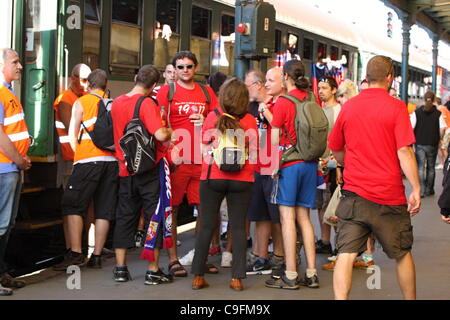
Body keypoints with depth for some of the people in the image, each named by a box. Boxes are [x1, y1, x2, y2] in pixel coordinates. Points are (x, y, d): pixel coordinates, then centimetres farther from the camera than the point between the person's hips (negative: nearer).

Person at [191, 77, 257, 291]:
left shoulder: (212, 117, -1)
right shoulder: (250, 121, -1)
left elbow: (204, 147, 6)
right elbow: (253, 153, 1)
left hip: (212, 177, 0)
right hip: (241, 180, 0)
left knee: (206, 226, 7)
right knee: (238, 227, 5)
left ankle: (198, 276, 9)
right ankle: (237, 278, 4)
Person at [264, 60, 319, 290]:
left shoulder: (282, 102, -9)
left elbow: (275, 139, -8)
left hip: (289, 164, -6)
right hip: (309, 164, 6)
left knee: (287, 217, -2)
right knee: (304, 217, 11)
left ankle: (291, 276, -2)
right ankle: (311, 274, 11)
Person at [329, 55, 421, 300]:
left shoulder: (348, 107, 4)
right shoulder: (396, 107, -7)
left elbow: (336, 151, 14)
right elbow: (404, 152, -14)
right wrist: (416, 189, -9)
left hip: (354, 192, 2)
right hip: (389, 196, -2)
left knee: (346, 254, -2)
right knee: (403, 254, 15)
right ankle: (410, 297, 28)